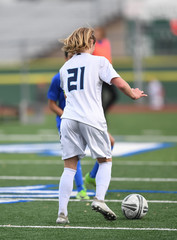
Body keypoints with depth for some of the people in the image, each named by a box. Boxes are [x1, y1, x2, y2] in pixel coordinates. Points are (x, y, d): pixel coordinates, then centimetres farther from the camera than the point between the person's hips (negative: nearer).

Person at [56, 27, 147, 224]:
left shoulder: (65, 67, 17)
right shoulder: (98, 61, 1)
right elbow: (119, 83, -6)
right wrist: (133, 94, 12)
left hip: (68, 119, 4)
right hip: (92, 119, -4)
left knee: (69, 167, 4)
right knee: (105, 161, 13)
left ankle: (62, 213, -5)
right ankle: (99, 199, -6)